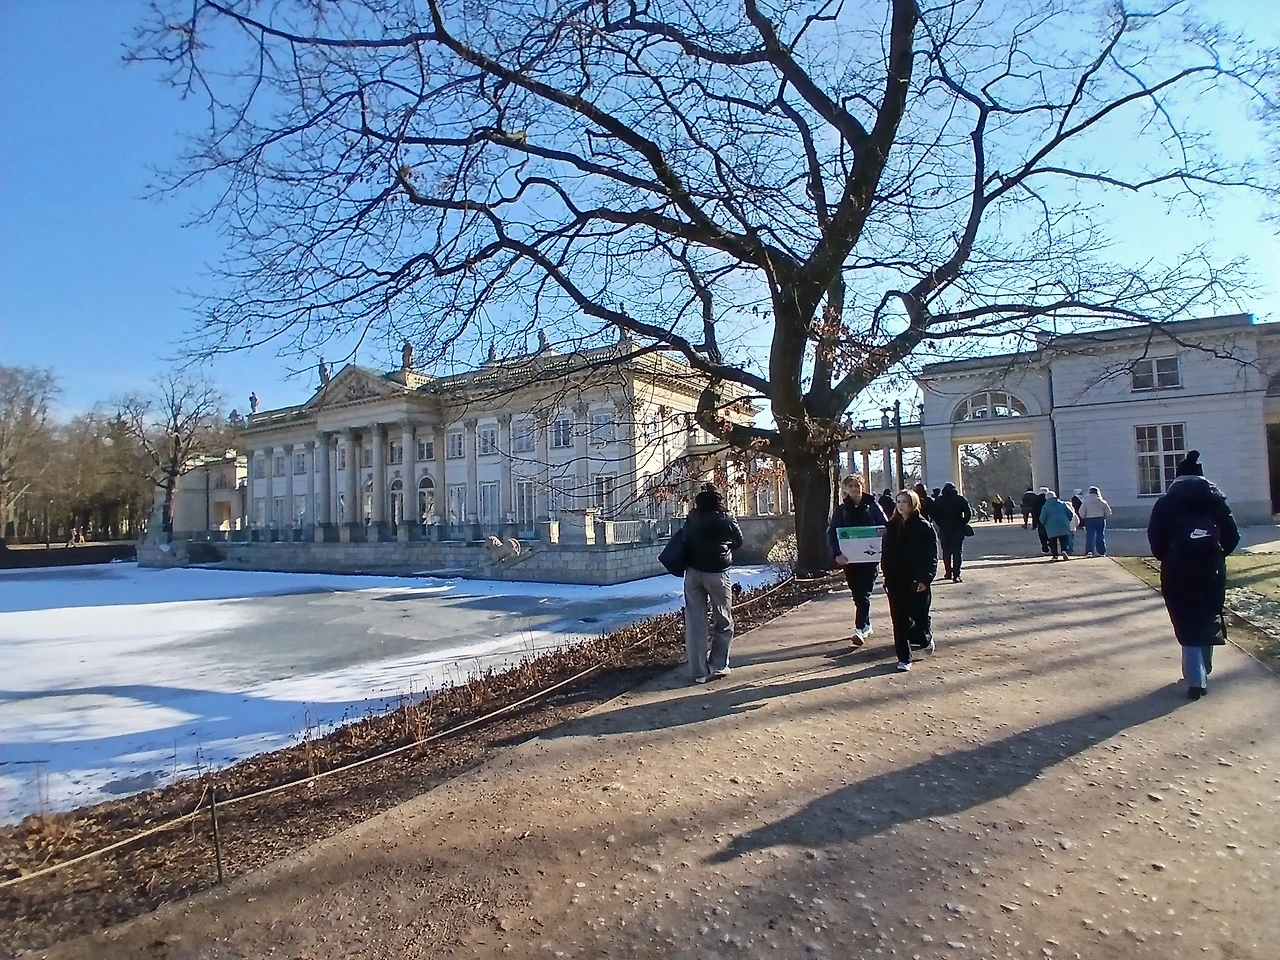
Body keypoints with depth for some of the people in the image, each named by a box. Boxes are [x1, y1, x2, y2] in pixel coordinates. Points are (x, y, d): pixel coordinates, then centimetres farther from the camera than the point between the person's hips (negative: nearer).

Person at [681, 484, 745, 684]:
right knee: (724, 622, 12)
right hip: (716, 572, -3)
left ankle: (699, 671, 9)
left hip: (692, 572, 3)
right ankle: (717, 666, 12)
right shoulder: (725, 519, -4)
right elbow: (738, 541, 9)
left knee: (695, 622, 6)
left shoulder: (691, 517, 3)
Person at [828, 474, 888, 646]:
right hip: (849, 558, 2)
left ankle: (860, 629, -9)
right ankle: (866, 625, 25)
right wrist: (837, 554, -19)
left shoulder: (872, 505, 0)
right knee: (857, 594, 10)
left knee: (864, 593, -8)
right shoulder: (841, 509, 3)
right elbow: (832, 533, -3)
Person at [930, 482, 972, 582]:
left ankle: (948, 572, 18)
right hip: (958, 529, -1)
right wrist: (962, 523, 5)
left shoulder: (938, 501, 2)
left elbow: (934, 515, -4)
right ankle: (956, 575, -8)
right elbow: (968, 514, -7)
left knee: (946, 552, 14)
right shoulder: (960, 499, -1)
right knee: (957, 552, 0)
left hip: (944, 529, 1)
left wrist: (940, 524, 6)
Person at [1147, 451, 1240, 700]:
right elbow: (1232, 536, 2)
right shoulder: (1216, 499, 6)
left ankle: (1196, 680, -4)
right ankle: (1203, 671, 31)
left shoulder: (1166, 503, 0)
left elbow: (1155, 540, -7)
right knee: (1208, 620, 19)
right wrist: (1216, 554, 17)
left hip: (1178, 573, -3)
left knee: (1187, 624, 2)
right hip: (1211, 571, 3)